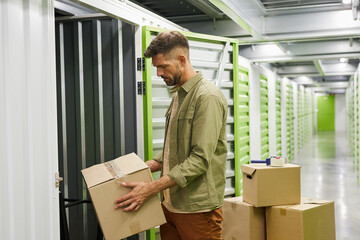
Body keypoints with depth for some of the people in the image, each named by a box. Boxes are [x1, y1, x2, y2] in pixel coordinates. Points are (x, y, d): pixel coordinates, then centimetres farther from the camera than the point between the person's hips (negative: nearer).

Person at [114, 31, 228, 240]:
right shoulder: (178, 95, 15)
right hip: (171, 204, 8)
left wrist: (151, 189, -23)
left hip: (197, 208, -8)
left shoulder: (207, 97, -15)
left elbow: (200, 159, -22)